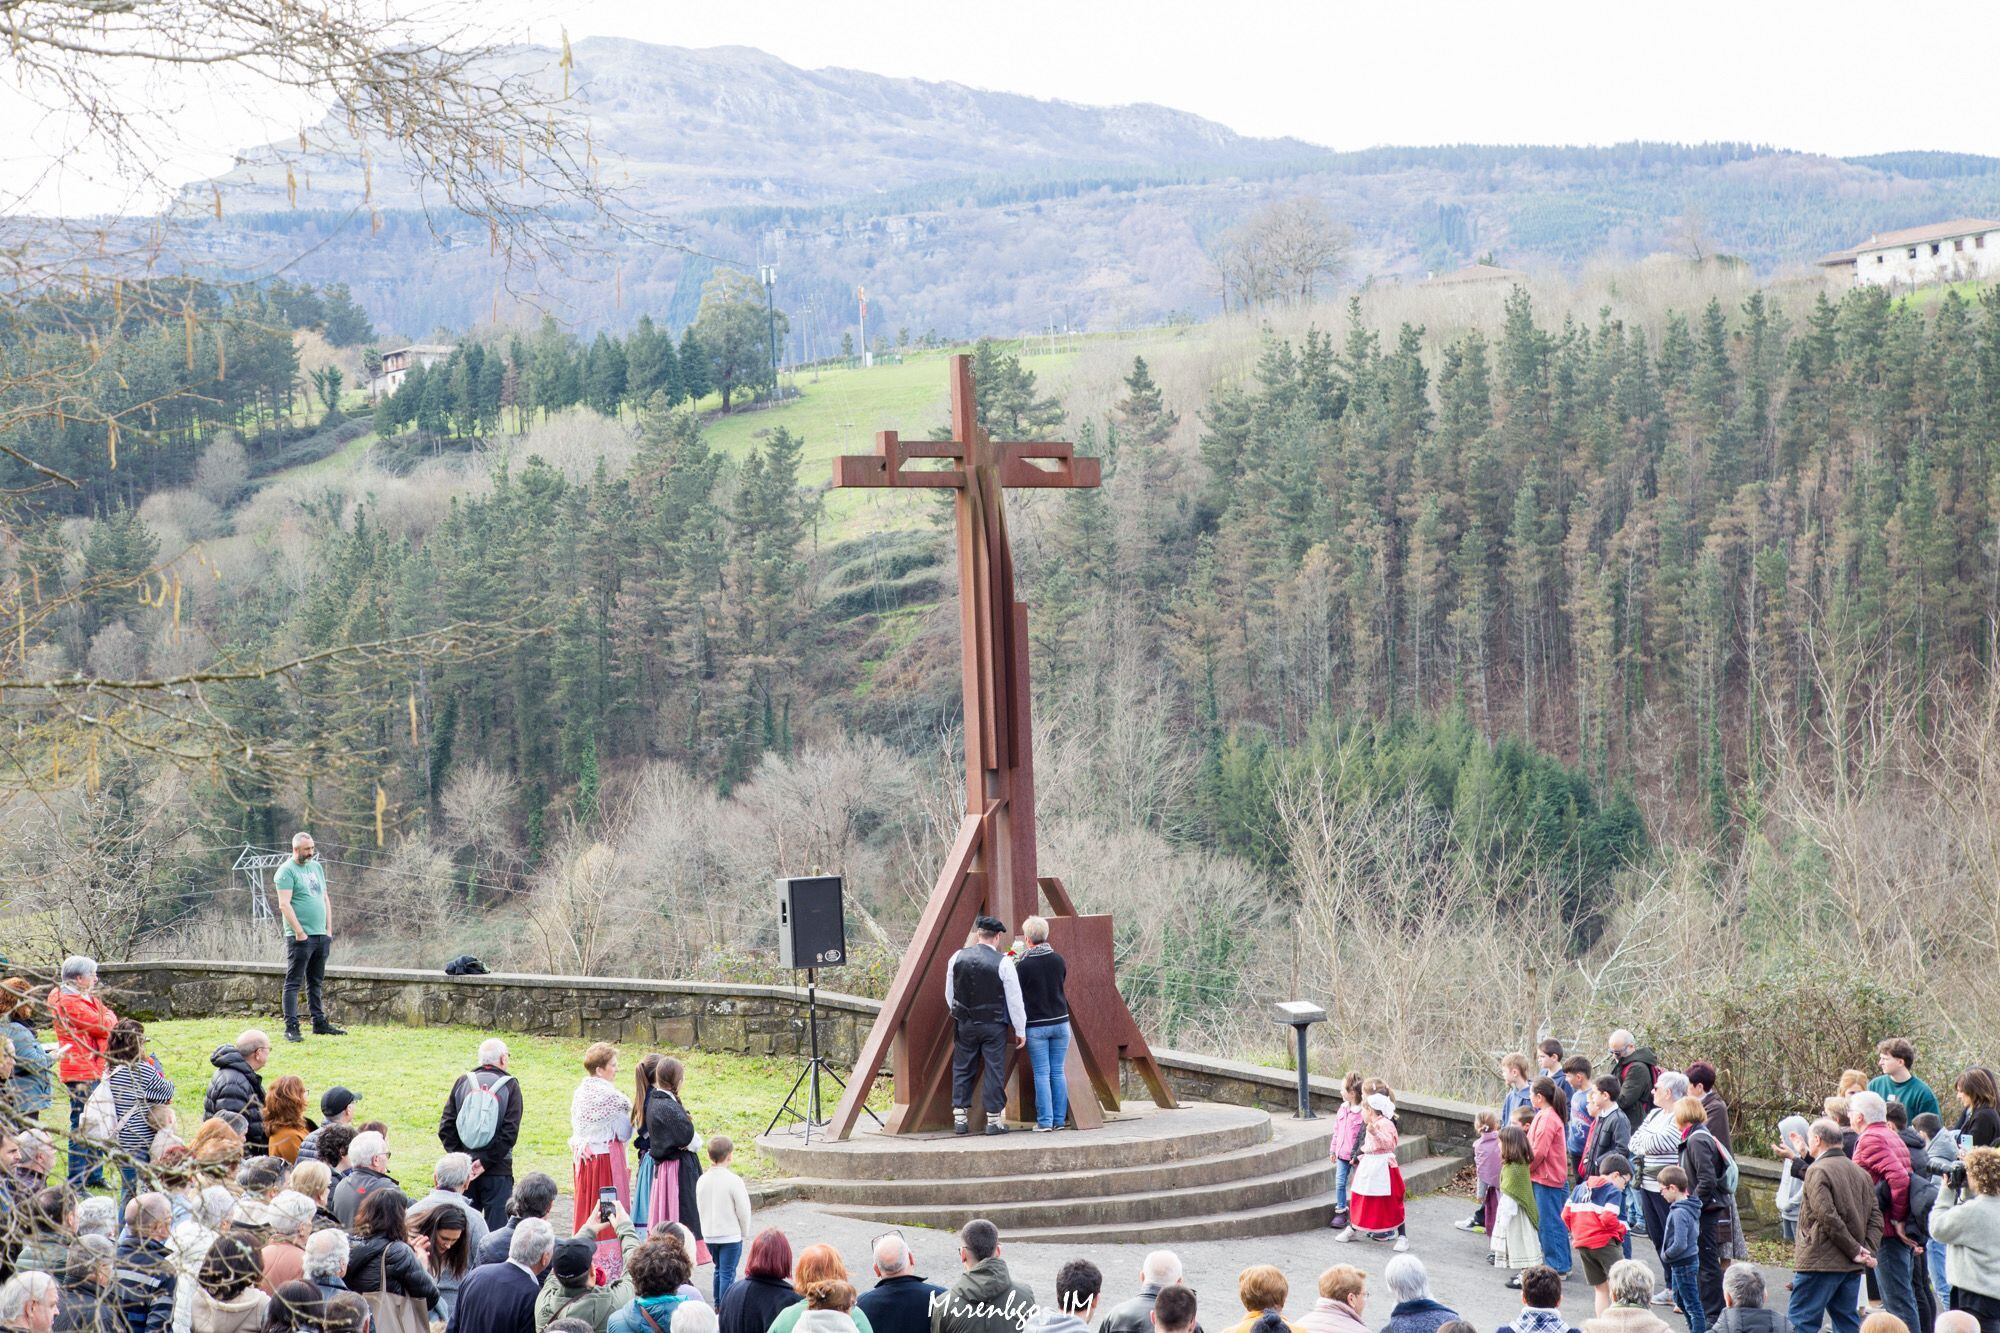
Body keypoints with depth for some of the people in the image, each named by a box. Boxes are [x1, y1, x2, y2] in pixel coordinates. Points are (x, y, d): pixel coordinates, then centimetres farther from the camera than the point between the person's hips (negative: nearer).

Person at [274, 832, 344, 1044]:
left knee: (316, 983, 14)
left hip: (321, 936, 7)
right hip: (300, 938, -7)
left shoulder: (317, 867, 16)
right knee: (294, 983, -6)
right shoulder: (286, 871, -7)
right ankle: (291, 1028, -7)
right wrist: (300, 932, -18)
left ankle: (320, 1024, 20)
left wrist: (329, 930, 12)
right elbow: (284, 904, -15)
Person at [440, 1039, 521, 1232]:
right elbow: (510, 1133, -13)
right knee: (496, 1229, 0)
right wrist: (485, 1162, -10)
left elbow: (445, 1128, 0)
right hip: (497, 1172, -3)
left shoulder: (463, 1082, 4)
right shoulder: (509, 1086, -5)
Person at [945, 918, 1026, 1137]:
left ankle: (960, 1117, 10)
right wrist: (1020, 1030, 1)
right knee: (994, 1070, 4)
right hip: (994, 1026, -3)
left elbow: (949, 995, 9)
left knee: (962, 1070, 12)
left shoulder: (957, 958, -1)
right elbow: (1014, 1000, -8)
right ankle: (993, 1119, 6)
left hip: (964, 1024, 3)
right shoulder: (1003, 963, -13)